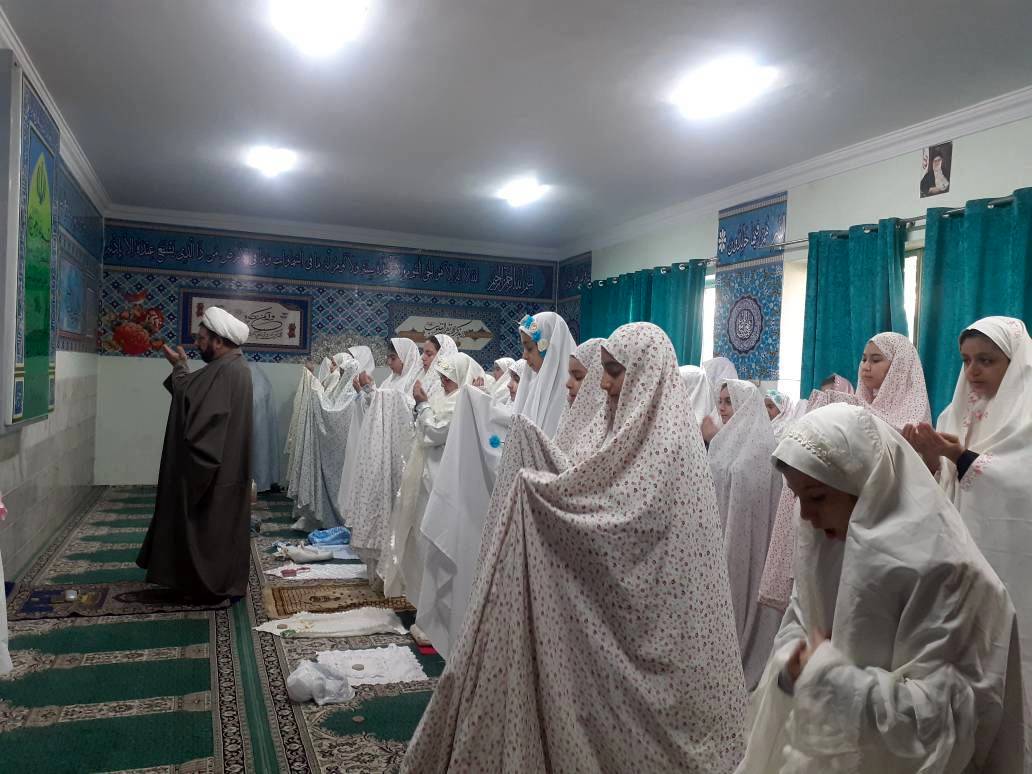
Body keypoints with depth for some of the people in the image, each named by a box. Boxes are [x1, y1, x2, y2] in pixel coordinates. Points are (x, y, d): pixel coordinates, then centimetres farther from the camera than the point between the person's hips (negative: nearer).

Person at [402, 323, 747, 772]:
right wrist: (541, 458, -2)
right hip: (638, 594, 9)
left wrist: (532, 482, -18)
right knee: (618, 695, 17)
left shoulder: (663, 434, -20)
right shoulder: (651, 426, 10)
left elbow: (612, 506, -26)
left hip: (650, 610, -9)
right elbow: (603, 490, 10)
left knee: (635, 706, 5)